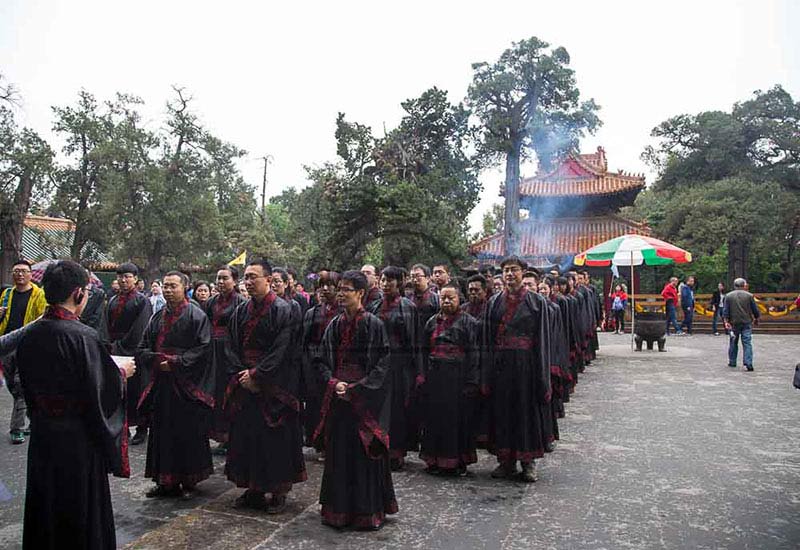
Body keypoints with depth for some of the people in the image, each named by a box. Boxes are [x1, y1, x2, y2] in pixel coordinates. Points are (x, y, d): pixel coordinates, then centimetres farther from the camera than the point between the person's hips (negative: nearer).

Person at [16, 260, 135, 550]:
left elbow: (28, 384, 8)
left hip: (41, 433, 6)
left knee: (44, 501, 22)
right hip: (77, 437, -6)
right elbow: (101, 390, -20)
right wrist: (122, 373, -2)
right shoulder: (82, 336, -23)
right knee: (81, 502, 11)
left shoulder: (30, 334, -3)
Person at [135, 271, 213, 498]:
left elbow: (203, 349, -12)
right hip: (161, 383, 6)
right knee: (162, 433, 9)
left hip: (187, 385, -5)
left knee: (188, 432, 1)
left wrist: (175, 363, -16)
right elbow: (143, 349, 12)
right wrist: (157, 360, -9)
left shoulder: (196, 315, -5)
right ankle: (166, 481, 19)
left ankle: (189, 478, 14)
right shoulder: (157, 317, 13)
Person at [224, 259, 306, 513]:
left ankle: (278, 491, 15)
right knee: (246, 435, 10)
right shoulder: (241, 311, 9)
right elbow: (233, 347, 9)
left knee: (275, 437, 1)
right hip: (245, 385, 6)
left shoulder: (282, 310, -9)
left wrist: (256, 375, -16)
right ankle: (253, 489, 24)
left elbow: (281, 350, -15)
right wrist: (241, 373, -6)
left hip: (274, 387, -6)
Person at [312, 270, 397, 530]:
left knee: (364, 451, 2)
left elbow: (382, 365, -10)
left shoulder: (373, 324, -8)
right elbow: (323, 361, 11)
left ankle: (368, 510, 18)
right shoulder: (334, 325, 7)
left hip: (364, 398, -5)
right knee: (338, 452, 11)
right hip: (337, 397, 5)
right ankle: (338, 509, 26)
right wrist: (333, 382, -8)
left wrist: (355, 389, -15)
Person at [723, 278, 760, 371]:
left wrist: (726, 321, -2)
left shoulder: (728, 296, 1)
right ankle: (748, 364, -9)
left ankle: (732, 362, 21)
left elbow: (726, 311, -3)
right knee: (747, 343, -2)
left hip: (734, 323, 1)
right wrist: (756, 319, 18)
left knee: (733, 343, 14)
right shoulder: (749, 295, -1)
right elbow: (755, 310, 3)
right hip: (747, 322, -1)